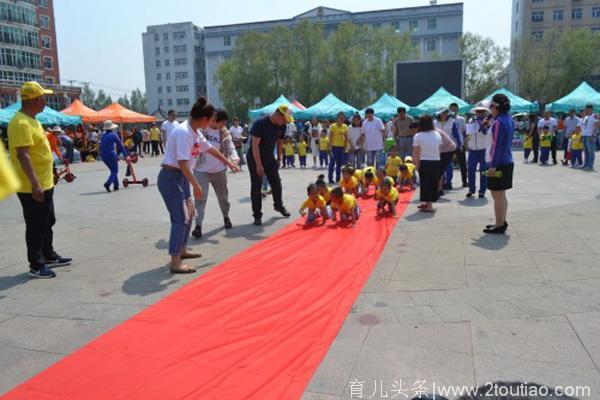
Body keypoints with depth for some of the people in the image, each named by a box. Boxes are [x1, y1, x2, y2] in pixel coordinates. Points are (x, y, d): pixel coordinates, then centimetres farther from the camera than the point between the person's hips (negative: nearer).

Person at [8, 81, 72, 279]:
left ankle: (49, 256, 34)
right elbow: (23, 155, -26)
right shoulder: (21, 123, -19)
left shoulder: (32, 120, 13)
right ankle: (36, 266, 11)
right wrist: (35, 184, -31)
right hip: (32, 188, -10)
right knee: (36, 226, 0)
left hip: (45, 184, 10)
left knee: (47, 222, 20)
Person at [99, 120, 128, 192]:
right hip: (111, 154, -7)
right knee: (115, 171, 0)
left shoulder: (103, 136, 14)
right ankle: (107, 183, -21)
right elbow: (120, 145, -1)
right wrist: (125, 154, 9)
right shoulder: (114, 135, -5)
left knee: (113, 170, 18)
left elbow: (101, 146, 19)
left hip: (103, 156, 7)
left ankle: (116, 186, 19)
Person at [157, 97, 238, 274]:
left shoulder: (195, 132, 8)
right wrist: (196, 185, -26)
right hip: (170, 178, -10)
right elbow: (182, 162, -28)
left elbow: (210, 148, 24)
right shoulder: (184, 132, -22)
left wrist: (228, 163, 34)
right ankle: (175, 262, -8)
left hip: (181, 178, 10)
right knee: (181, 218, -12)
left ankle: (182, 250, 35)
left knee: (189, 212, 20)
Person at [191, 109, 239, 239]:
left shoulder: (224, 133, -2)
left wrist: (235, 158, -31)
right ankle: (198, 225, -7)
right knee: (201, 197, -11)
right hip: (201, 170, -4)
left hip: (219, 170, 4)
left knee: (223, 195, 20)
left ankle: (226, 217, 44)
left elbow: (230, 147, -12)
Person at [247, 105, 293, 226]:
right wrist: (259, 165, -26)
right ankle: (257, 215, 4)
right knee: (256, 186, -5)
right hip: (255, 158, -6)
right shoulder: (260, 123, -25)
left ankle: (279, 205, 33)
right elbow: (255, 145, -25)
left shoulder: (281, 125, -6)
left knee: (276, 182, 10)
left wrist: (278, 159, 11)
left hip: (269, 157, 6)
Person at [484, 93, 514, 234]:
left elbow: (497, 145, -21)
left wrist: (493, 165, -21)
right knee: (501, 195, 18)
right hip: (508, 161, 10)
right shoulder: (509, 120, 12)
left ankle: (499, 226, 2)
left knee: (497, 195, -4)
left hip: (499, 163, -10)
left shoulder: (499, 122, -17)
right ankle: (502, 222, 27)